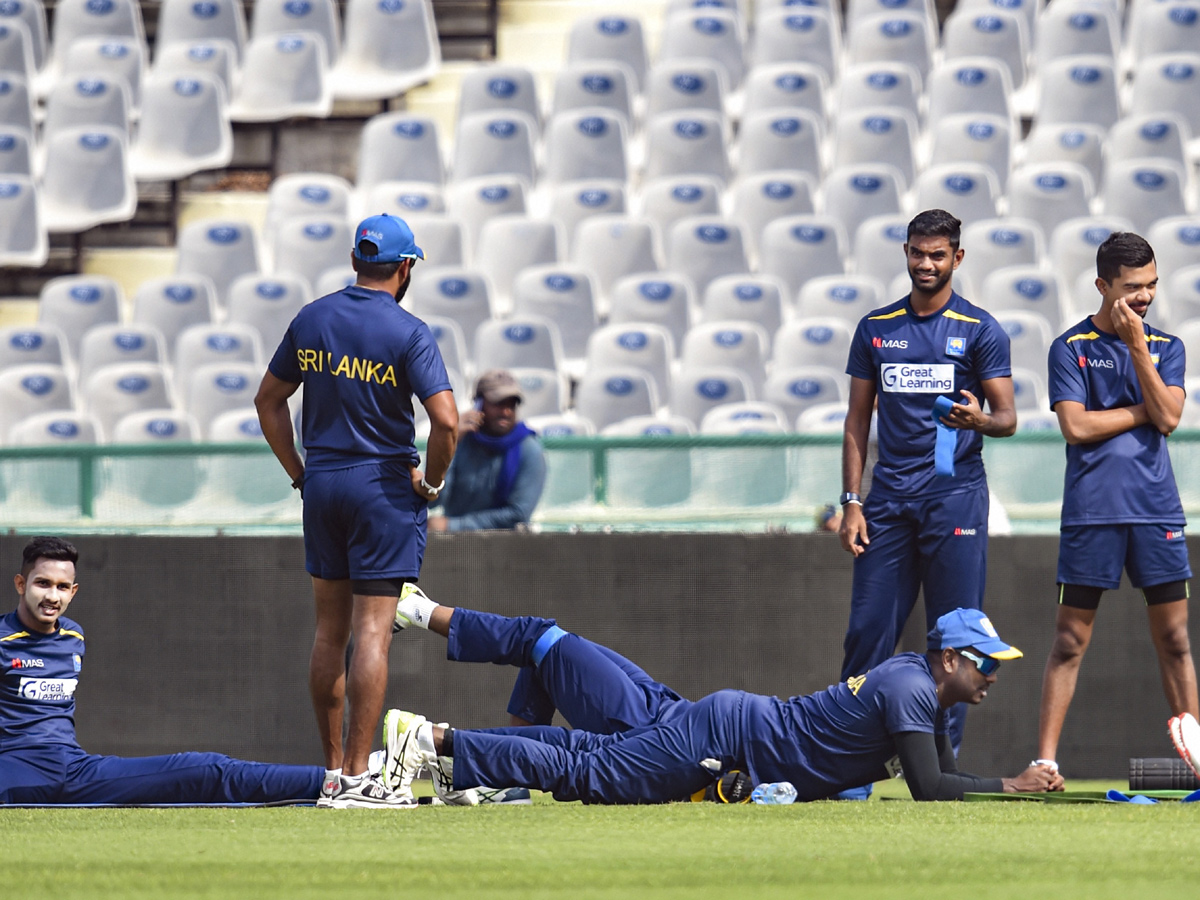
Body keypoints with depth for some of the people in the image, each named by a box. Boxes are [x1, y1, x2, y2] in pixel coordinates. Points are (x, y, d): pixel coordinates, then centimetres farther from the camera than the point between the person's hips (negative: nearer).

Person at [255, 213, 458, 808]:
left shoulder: (311, 319, 6)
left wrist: (299, 471, 15)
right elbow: (446, 420, -20)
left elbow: (269, 401, 12)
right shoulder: (408, 333, -11)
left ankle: (332, 769, 16)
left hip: (321, 486, 5)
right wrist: (432, 482, -4)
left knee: (330, 630, 12)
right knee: (372, 630, -6)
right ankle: (356, 775, -10)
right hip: (385, 488, -5)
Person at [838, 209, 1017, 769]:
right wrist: (851, 503, 6)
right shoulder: (876, 328, 13)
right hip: (888, 497, 3)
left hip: (955, 493, -3)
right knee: (868, 628, -1)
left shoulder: (980, 331, 3)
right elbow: (857, 421, 15)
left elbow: (1007, 418, -1)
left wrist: (979, 420, -25)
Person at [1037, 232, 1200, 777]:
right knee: (1070, 639, -2)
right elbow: (1076, 425, -8)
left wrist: (1137, 346, -9)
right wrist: (1143, 409, -3)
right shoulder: (1071, 347, 2)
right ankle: (1045, 760, 1)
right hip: (1091, 511, -3)